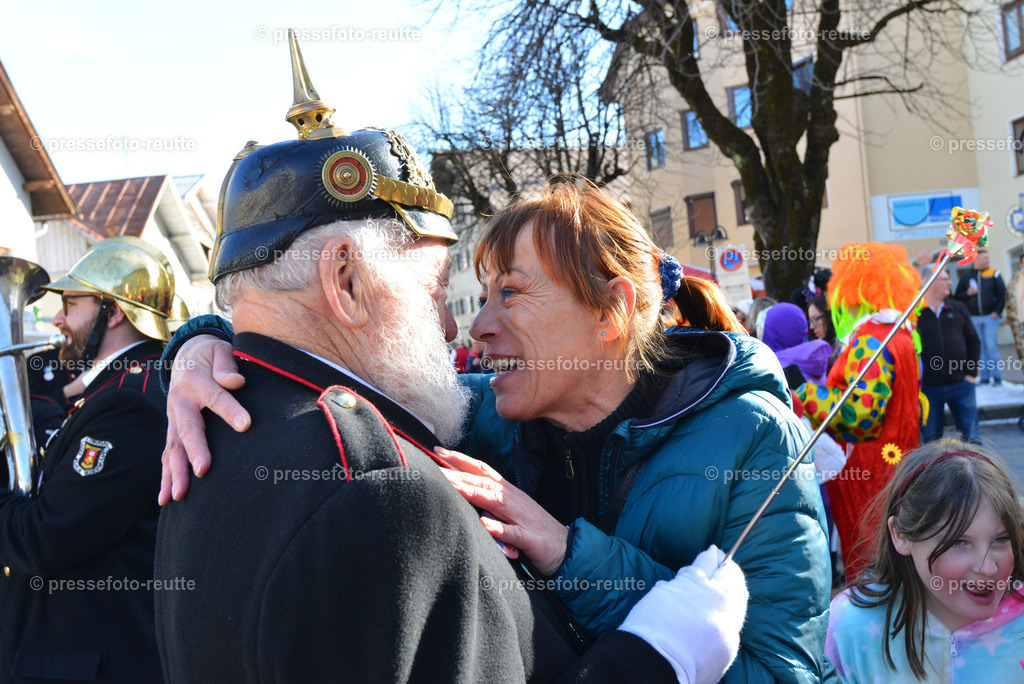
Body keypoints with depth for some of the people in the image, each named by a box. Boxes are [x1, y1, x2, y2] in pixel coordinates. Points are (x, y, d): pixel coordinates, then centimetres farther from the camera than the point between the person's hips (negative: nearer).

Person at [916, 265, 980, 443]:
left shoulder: (958, 308, 7)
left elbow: (973, 341, 12)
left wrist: (971, 373, 3)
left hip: (960, 384, 3)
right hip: (927, 387, -3)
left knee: (971, 438, 7)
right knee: (931, 441, 8)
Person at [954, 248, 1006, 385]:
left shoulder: (994, 274, 3)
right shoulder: (966, 276, 7)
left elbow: (1002, 294, 1)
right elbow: (958, 296, 9)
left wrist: (997, 311, -8)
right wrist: (968, 293, -10)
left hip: (990, 317, -2)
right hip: (974, 318, 2)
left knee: (992, 347, -5)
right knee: (980, 348, 4)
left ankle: (997, 376, 2)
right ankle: (984, 377, 8)